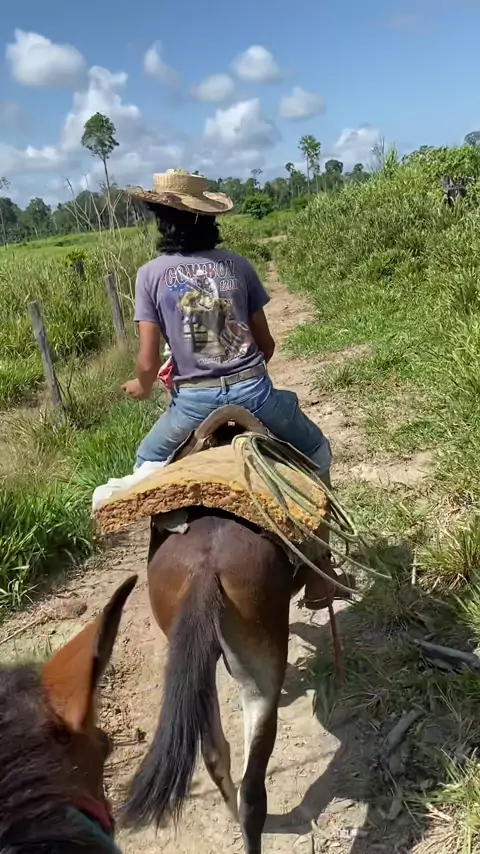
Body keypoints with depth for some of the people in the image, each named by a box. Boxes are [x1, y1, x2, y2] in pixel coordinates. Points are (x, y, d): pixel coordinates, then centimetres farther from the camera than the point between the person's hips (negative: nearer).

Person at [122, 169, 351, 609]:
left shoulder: (151, 274, 0)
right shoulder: (238, 265, 5)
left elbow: (149, 362, -5)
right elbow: (266, 342, 10)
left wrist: (141, 388, 18)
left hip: (194, 402, -1)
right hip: (253, 391, 1)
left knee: (148, 461, 30)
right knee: (316, 452, 26)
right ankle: (318, 565, 26)